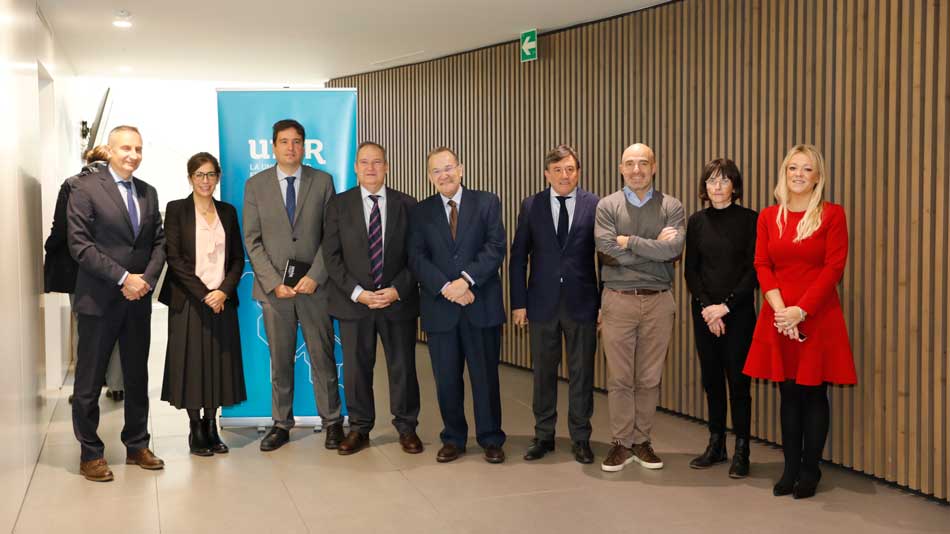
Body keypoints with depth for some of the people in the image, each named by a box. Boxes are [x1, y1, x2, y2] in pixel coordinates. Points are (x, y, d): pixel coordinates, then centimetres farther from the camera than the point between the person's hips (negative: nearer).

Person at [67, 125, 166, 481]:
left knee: (137, 378, 13)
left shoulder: (148, 193, 11)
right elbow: (79, 244, -13)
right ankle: (90, 454, 16)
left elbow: (158, 242, 10)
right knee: (90, 381, 4)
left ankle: (136, 446, 25)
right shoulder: (86, 189, -7)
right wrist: (123, 277, -17)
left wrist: (147, 279, -7)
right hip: (98, 301, -5)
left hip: (138, 299, 5)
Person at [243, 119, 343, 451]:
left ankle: (332, 421, 14)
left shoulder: (322, 182, 5)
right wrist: (274, 283, -8)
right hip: (273, 285, 1)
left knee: (323, 357, 3)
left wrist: (315, 276, -9)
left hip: (313, 283, 0)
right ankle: (281, 424, 16)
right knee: (279, 360, 7)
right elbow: (252, 240, 2)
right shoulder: (255, 185, 6)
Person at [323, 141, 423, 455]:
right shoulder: (339, 205, 3)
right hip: (353, 301, 0)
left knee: (403, 367, 7)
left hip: (398, 300, 0)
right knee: (356, 368, 6)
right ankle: (359, 428, 21)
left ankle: (406, 427, 21)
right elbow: (332, 255, -1)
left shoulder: (407, 205, 3)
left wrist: (397, 290, -11)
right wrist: (357, 292, -11)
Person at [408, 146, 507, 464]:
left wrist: (467, 279, -18)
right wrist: (445, 287, -15)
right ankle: (453, 439, 22)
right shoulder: (421, 212, 9)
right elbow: (417, 258, -1)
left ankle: (491, 439, 19)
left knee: (486, 376, 6)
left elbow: (496, 247, -6)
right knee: (446, 379, 8)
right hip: (439, 308, 2)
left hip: (481, 305, -1)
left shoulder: (487, 203, 4)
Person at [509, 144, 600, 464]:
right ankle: (543, 436, 22)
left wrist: (605, 303, -2)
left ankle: (580, 438, 19)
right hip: (542, 302, 1)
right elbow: (519, 256, 4)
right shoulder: (531, 206, 3)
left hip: (582, 302, -1)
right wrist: (519, 302, -1)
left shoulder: (595, 205, -1)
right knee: (543, 372, 10)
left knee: (581, 373, 7)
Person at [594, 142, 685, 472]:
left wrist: (629, 241, -11)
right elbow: (608, 251, -12)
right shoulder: (607, 206, 2)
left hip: (658, 301, 1)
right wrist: (654, 247, -9)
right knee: (619, 378, 4)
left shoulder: (671, 207, 4)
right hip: (618, 300, -1)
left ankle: (642, 441, 20)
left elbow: (674, 249, -14)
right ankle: (622, 443, 15)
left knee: (649, 379, 8)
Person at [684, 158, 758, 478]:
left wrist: (725, 306, -12)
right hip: (704, 311, 4)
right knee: (711, 378, 9)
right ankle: (716, 445, 20)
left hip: (738, 311, -3)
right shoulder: (697, 222, 7)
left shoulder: (749, 220, -3)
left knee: (738, 380, -2)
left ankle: (741, 451, 8)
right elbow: (690, 270, 6)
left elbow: (754, 270, -7)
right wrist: (706, 307, -6)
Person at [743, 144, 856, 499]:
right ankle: (790, 468, 18)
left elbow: (834, 268, -7)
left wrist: (801, 310, -15)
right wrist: (780, 308, -11)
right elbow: (762, 265, 3)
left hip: (818, 316, -3)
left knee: (813, 393, 4)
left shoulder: (832, 215, -1)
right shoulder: (768, 217, 9)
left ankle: (810, 470, 15)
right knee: (788, 394, 9)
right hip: (778, 318, 3)